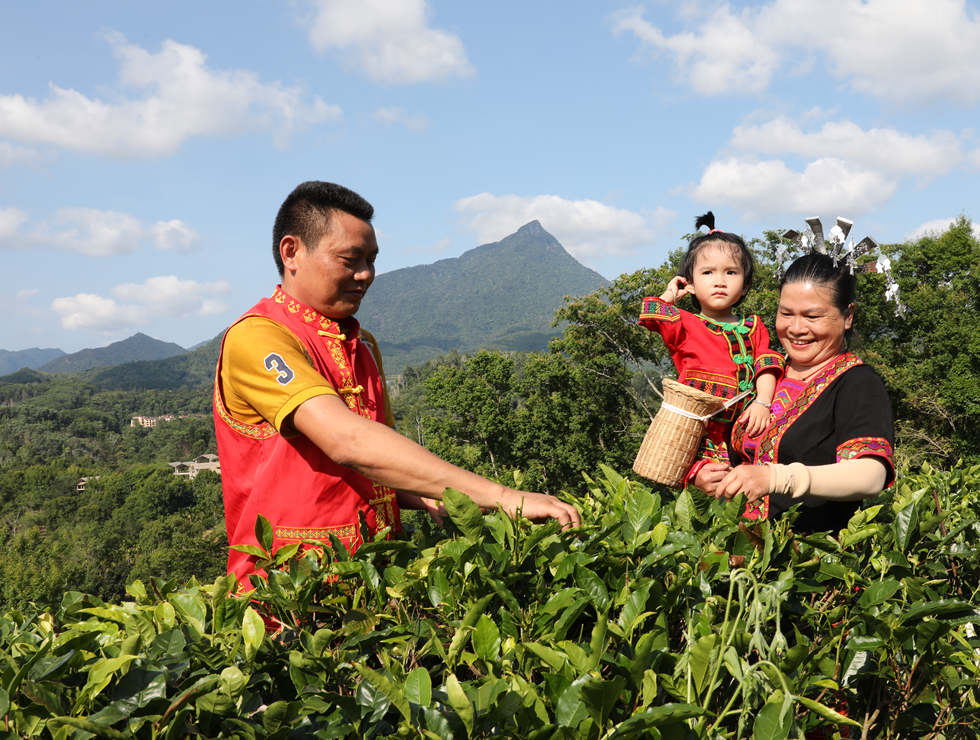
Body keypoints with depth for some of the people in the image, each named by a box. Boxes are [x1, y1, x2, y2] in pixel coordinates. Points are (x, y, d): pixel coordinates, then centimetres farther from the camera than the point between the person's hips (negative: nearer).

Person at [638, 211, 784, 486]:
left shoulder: (753, 327, 20)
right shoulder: (686, 325, 9)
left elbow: (766, 366, 10)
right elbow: (650, 314, -8)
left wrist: (762, 402, -7)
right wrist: (670, 296, 12)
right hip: (696, 431, -3)